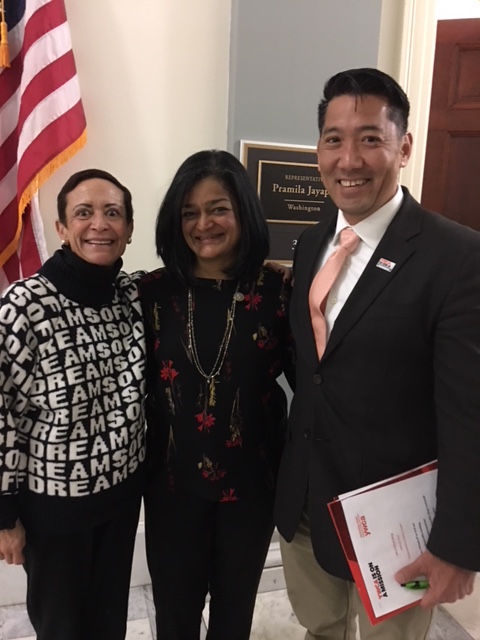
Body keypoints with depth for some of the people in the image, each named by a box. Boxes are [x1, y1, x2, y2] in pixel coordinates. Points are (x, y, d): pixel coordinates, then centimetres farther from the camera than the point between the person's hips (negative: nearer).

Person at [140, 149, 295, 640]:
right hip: (172, 479, 1)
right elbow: (136, 384, -2)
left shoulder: (275, 291, -9)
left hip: (251, 476, 0)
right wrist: (139, 464, -4)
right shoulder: (154, 291, -6)